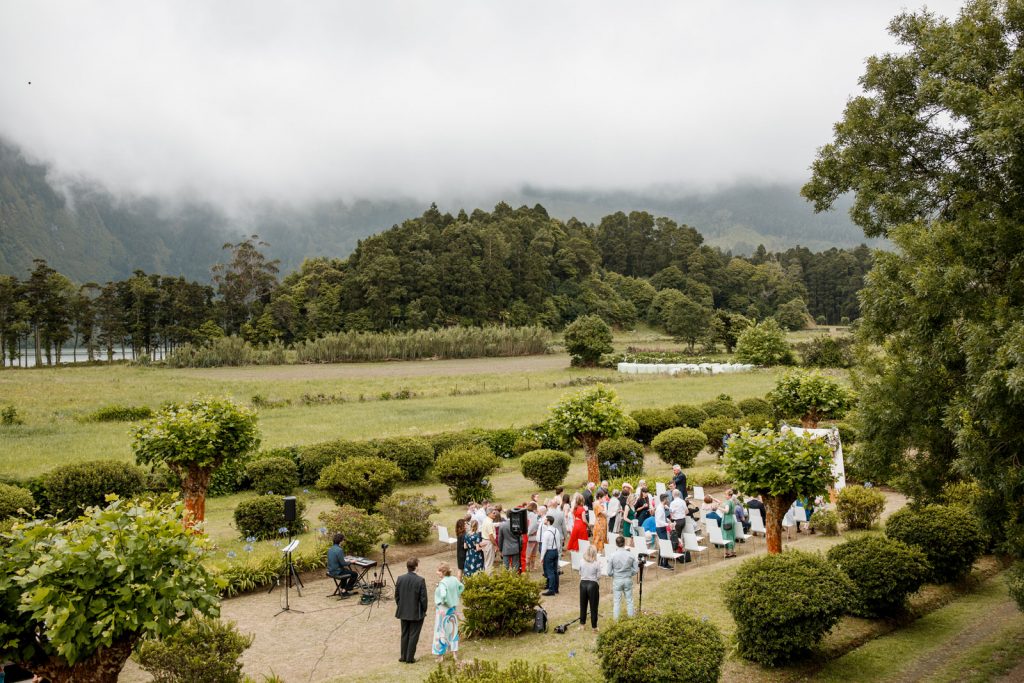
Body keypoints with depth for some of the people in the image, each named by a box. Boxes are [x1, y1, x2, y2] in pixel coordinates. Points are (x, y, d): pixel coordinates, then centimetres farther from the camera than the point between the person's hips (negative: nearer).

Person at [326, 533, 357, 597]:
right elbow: (343, 563, -21)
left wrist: (345, 560, 12)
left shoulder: (330, 548, 4)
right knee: (355, 574, 8)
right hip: (337, 572, -9)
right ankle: (344, 592, 10)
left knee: (347, 570, 34)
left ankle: (342, 589, 35)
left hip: (331, 571, 9)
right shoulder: (339, 550, -24)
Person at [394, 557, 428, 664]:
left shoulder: (400, 579, -7)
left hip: (403, 612, 4)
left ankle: (403, 656, 23)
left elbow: (396, 595, 2)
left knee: (404, 634, 17)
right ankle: (410, 658, 11)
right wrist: (424, 610, 1)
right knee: (413, 635, 7)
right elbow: (423, 598, -14)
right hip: (416, 613, -4)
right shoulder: (420, 580, -18)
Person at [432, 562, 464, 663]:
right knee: (453, 630, 16)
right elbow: (462, 587, 16)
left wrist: (443, 602, -18)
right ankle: (455, 653, 22)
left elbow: (443, 595, -37)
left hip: (443, 610, -7)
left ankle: (441, 655, 12)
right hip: (453, 609, 7)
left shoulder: (443, 583, -23)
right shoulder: (454, 579, -1)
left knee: (441, 631, 6)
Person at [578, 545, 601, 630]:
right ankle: (594, 626, 13)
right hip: (593, 584, -3)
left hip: (583, 583, 3)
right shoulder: (597, 563, -12)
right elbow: (598, 577, -7)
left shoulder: (582, 562, -5)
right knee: (593, 606, 7)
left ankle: (582, 624, 26)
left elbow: (580, 574, 3)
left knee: (583, 605, 17)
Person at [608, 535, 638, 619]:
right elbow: (635, 570, -4)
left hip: (617, 580, -1)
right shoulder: (631, 555, -9)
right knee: (629, 600, 15)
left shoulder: (613, 556, -13)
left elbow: (609, 572, -8)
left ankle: (616, 620, 14)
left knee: (616, 601, 9)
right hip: (628, 580, 1)